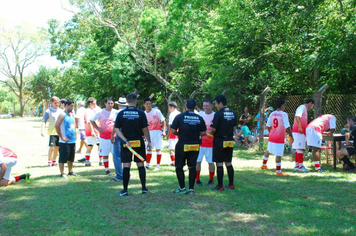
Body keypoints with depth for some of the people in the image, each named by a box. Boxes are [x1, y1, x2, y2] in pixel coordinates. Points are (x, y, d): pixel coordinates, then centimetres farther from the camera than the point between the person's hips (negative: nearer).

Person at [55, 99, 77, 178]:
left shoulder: (71, 115, 15)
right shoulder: (62, 115, -10)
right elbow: (57, 126, -19)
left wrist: (75, 135, 15)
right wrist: (62, 137, -18)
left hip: (72, 140, 8)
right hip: (65, 141, -8)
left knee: (71, 157, 14)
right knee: (63, 157, -3)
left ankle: (70, 171, 24)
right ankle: (62, 173, 3)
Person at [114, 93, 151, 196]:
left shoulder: (121, 114, -1)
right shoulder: (141, 113, -5)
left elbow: (116, 129, -6)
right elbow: (145, 129, -2)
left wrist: (125, 140, -9)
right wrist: (149, 141, 7)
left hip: (126, 143, 0)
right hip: (139, 142, 0)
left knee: (126, 166, 3)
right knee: (141, 165, 10)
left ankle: (125, 190, 4)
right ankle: (144, 188, 14)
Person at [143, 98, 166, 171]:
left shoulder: (156, 111, -7)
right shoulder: (144, 114, 4)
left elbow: (163, 121, -5)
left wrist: (164, 131, -13)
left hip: (157, 132, -4)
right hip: (149, 132, 4)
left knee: (158, 149, -1)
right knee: (149, 149, 9)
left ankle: (158, 166, 4)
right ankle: (147, 165, 16)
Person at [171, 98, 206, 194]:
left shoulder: (180, 116, -7)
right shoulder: (199, 118, 0)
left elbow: (173, 131, -9)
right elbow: (203, 133, 2)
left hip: (182, 145, -3)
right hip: (195, 146, 3)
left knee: (179, 167, 10)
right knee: (192, 167, 9)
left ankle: (182, 188, 10)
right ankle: (191, 189, 11)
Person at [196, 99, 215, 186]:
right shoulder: (199, 115, 4)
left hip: (211, 142, -2)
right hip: (200, 142, 2)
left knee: (211, 162, 4)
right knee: (197, 161, 1)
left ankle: (211, 179, 19)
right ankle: (197, 179, 12)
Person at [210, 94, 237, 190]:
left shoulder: (218, 114, -16)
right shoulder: (233, 113, 7)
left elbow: (213, 129, -16)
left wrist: (211, 133, 3)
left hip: (219, 140, -7)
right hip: (230, 140, 7)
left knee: (219, 163, 0)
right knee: (228, 163, 14)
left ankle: (220, 186, 4)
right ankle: (231, 184, 18)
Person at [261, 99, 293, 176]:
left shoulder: (272, 114, 5)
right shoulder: (284, 114, -14)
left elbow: (268, 126, 10)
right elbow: (287, 127, -20)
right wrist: (291, 135, -10)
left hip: (272, 137, 7)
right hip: (280, 138, -7)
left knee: (268, 151, 23)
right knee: (278, 154, -5)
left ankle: (264, 165, 39)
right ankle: (278, 171, -3)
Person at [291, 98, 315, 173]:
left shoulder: (304, 109, 23)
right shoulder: (302, 107, -8)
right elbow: (297, 117, -24)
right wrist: (300, 128, -22)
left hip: (301, 132, 10)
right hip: (298, 132, -10)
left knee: (298, 149, 12)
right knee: (300, 148, -9)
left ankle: (296, 165, 16)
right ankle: (301, 166, -9)